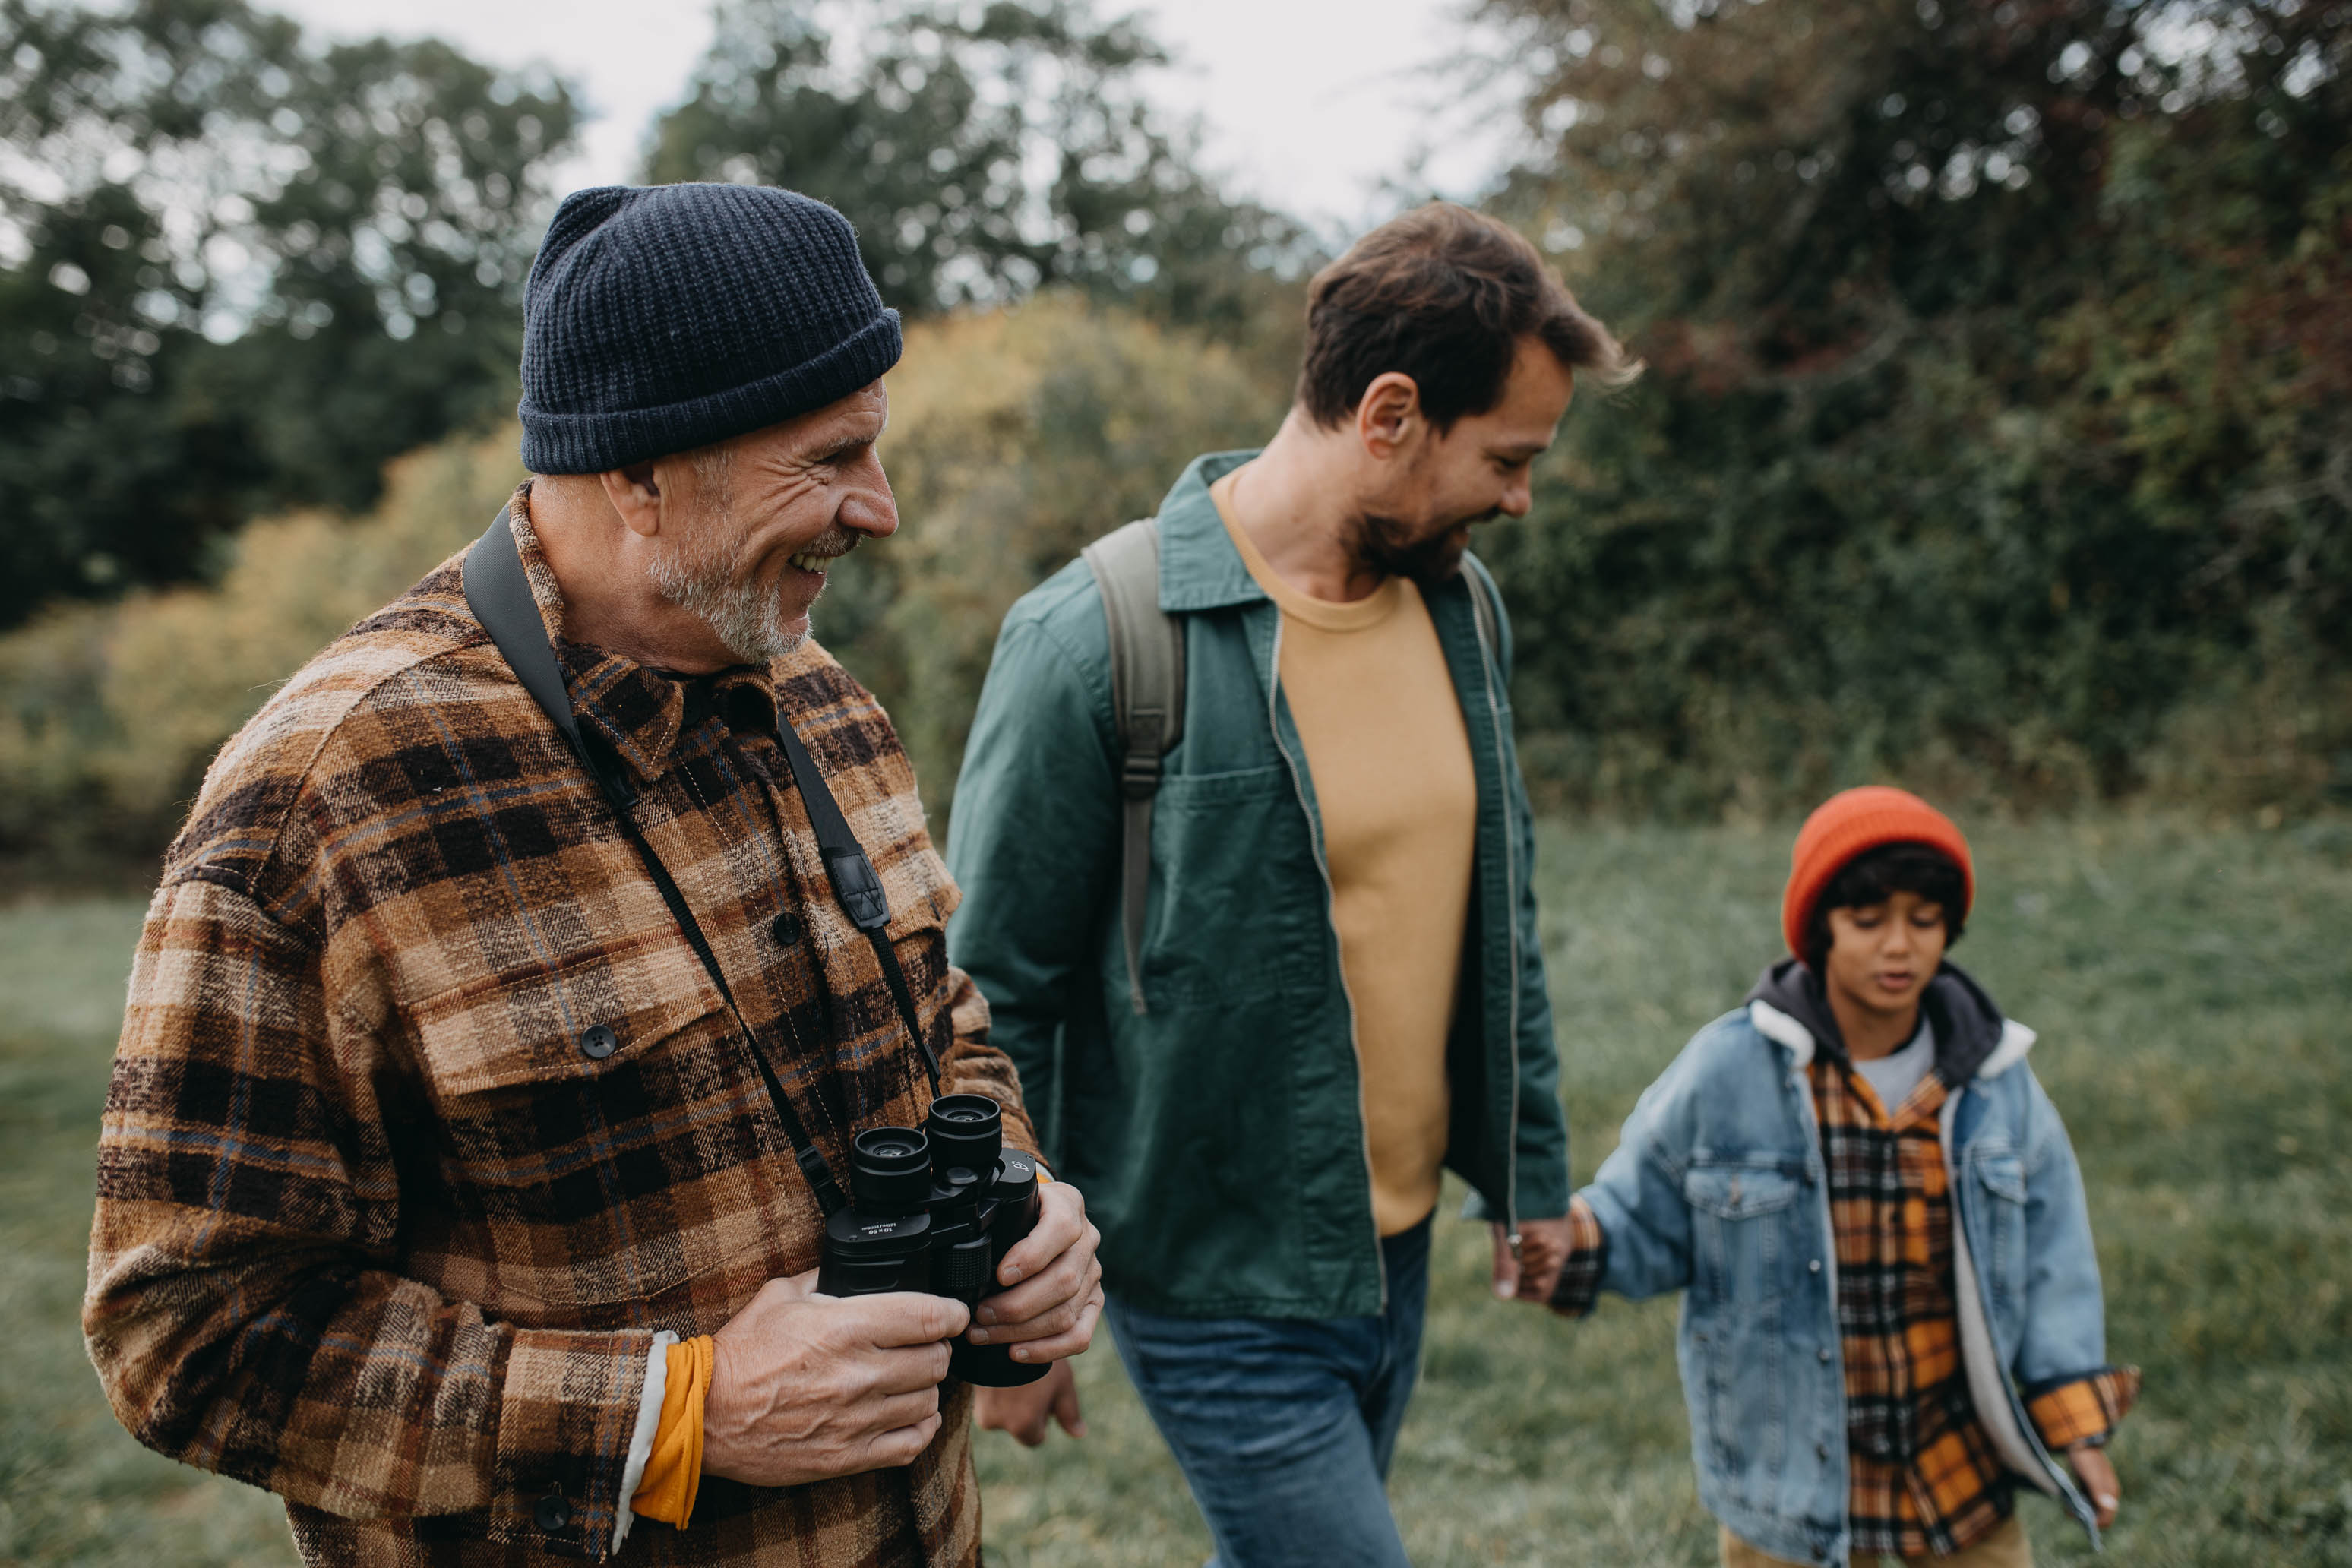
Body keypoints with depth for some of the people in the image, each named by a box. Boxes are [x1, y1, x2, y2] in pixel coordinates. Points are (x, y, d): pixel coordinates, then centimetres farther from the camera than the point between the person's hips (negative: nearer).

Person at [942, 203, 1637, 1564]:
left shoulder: (1463, 602, 3)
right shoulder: (1101, 638, -19)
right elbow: (995, 998, -13)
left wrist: (1532, 1167, 16)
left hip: (1398, 1249, 7)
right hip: (1221, 1289, -7)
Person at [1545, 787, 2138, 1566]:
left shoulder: (1994, 1079, -5)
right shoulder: (1727, 1070, -14)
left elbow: (2048, 1250, 4)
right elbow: (1648, 1219, -5)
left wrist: (2077, 1423, 2)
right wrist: (1580, 1240, -27)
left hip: (1957, 1464, 3)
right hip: (1788, 1467, -2)